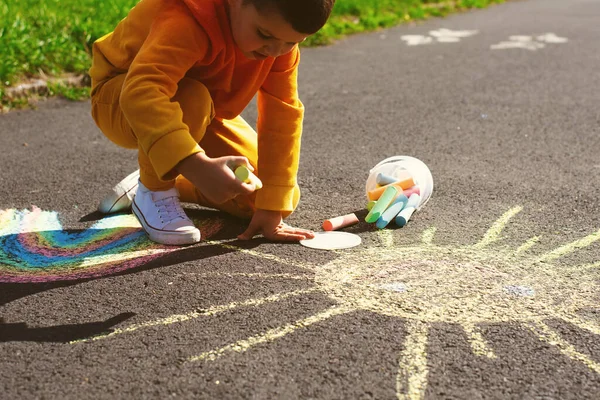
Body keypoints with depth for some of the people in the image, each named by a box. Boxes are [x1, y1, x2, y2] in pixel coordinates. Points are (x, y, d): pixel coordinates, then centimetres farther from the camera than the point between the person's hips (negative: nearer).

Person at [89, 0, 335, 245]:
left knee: (275, 197, -6)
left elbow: (283, 116, -20)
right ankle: (153, 190, -13)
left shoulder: (279, 34, -20)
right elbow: (140, 93, -53)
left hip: (201, 110, 6)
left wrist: (272, 209, -25)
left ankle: (171, 184, 13)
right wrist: (197, 166, -65)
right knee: (191, 100, -41)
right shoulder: (185, 21, -39)